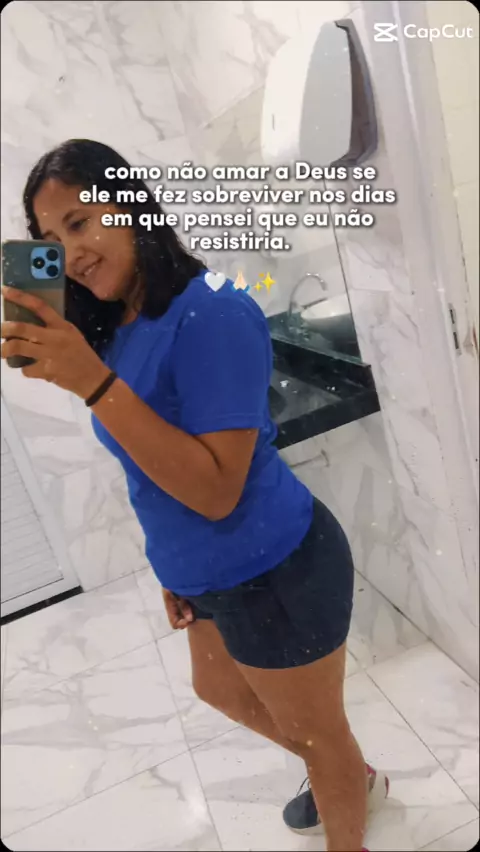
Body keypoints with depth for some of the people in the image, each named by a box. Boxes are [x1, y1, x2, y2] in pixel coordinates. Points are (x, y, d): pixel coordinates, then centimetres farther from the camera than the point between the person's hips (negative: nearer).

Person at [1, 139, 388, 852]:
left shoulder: (210, 313, -24)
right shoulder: (114, 331, 3)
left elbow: (216, 490, -30)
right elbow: (158, 472, 9)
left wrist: (92, 384, -34)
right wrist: (174, 567, 14)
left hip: (272, 572, -10)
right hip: (213, 572, 10)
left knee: (313, 727, 17)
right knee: (222, 692, 32)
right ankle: (355, 782, 59)